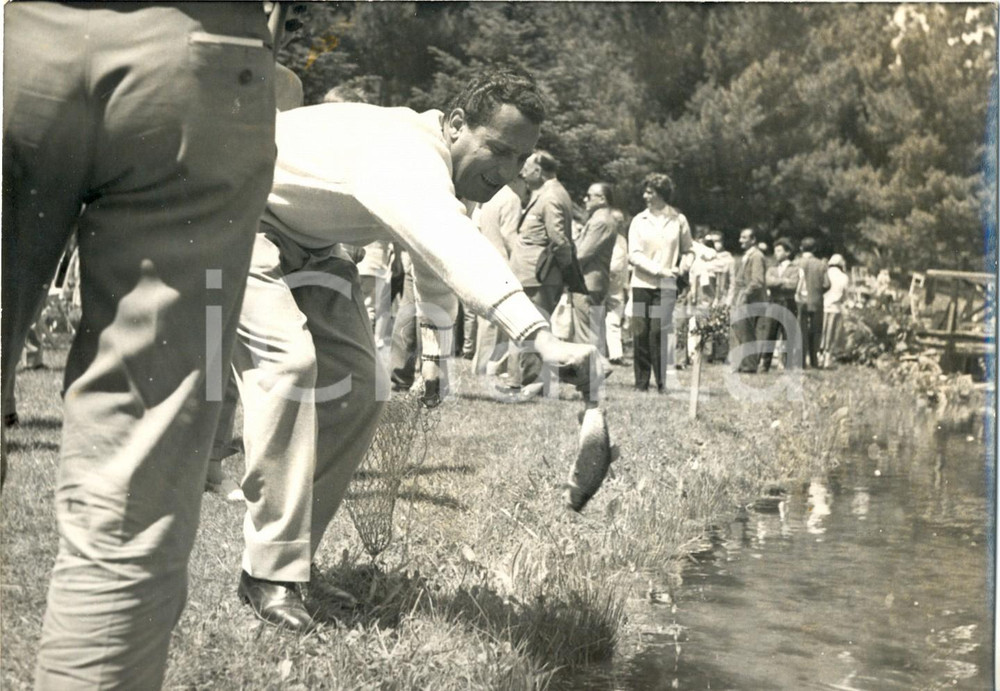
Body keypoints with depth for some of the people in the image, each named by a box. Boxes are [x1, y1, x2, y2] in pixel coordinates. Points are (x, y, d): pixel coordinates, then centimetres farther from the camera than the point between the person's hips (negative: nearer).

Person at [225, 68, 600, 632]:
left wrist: (436, 353, 18)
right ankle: (271, 575, -23)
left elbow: (438, 259, 15)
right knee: (289, 359, -29)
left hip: (306, 246, 10)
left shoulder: (445, 173, -3)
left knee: (359, 391, 1)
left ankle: (291, 554, 10)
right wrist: (541, 339, -65)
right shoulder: (404, 157, -35)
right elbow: (456, 250, -54)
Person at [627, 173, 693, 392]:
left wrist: (681, 269, 1)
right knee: (640, 334, 0)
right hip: (641, 284, 2)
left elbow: (687, 251, 16)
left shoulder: (678, 220, 6)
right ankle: (641, 383, 8)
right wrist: (660, 270, -13)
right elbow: (634, 255, -2)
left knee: (658, 333, -10)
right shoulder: (639, 220, 7)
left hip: (666, 286, -2)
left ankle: (662, 383, -3)